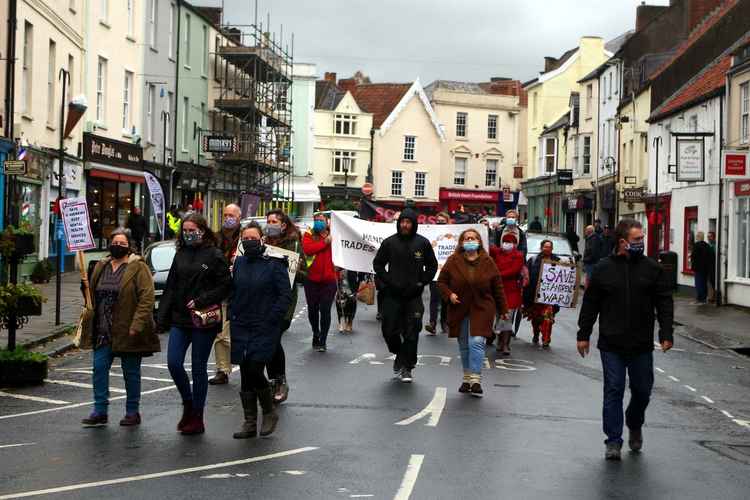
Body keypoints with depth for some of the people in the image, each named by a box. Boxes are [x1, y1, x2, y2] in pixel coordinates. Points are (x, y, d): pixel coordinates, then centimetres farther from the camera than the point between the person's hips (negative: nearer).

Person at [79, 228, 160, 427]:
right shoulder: (100, 267, 12)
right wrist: (89, 325, 10)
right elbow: (92, 296, 18)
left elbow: (146, 298, -12)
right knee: (99, 368, 0)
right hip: (103, 331, 5)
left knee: (131, 372, 4)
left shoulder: (138, 268, -6)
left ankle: (132, 412, 15)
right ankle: (100, 411, 6)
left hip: (127, 331, -5)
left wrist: (137, 325, -20)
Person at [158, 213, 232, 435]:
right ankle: (188, 404, 22)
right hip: (179, 319, 5)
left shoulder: (215, 255, -6)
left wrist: (201, 301, -17)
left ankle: (197, 418, 13)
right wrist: (163, 318, 6)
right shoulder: (181, 254, 9)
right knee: (173, 363, -2)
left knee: (198, 368, 3)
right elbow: (170, 287, 11)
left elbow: (226, 286, -9)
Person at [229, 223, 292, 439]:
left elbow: (286, 296, -7)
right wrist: (233, 316, 7)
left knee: (254, 370, -14)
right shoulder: (238, 263, 10)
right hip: (241, 328, 5)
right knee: (245, 376, 6)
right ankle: (250, 423, 14)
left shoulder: (274, 265, -5)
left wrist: (270, 320, -13)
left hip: (264, 329, -5)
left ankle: (269, 411, 10)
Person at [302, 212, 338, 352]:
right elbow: (307, 249, -16)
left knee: (325, 310, -3)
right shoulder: (309, 235, 3)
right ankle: (316, 333, 38)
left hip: (329, 280, -1)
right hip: (312, 279, 1)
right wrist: (325, 242, -17)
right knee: (312, 309, 15)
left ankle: (322, 341, 6)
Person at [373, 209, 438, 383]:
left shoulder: (423, 243, 1)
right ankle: (400, 354, 29)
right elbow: (378, 264, 10)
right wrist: (387, 281, -2)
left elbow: (432, 266, 11)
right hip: (393, 295, 1)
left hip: (414, 296, -1)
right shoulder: (389, 243, 1)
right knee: (389, 330, 2)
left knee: (411, 333, -1)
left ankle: (407, 367, 9)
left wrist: (421, 282, -1)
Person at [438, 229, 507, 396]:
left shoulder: (488, 262, 1)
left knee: (477, 342, -14)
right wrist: (449, 294, -12)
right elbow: (441, 281, 7)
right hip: (459, 310, 2)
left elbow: (497, 287, 5)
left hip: (481, 310, -2)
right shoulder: (453, 261, 0)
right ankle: (467, 378, 21)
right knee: (464, 345, 9)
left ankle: (475, 380, -14)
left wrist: (502, 310, 7)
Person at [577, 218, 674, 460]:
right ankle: (614, 441, 6)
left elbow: (664, 303, 4)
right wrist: (583, 334, 5)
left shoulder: (652, 268, 2)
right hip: (611, 345, -1)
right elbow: (590, 304, 6)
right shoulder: (603, 268, 1)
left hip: (642, 344, 1)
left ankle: (635, 426, 38)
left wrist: (666, 334, -4)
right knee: (613, 391, -1)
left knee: (642, 390, 10)